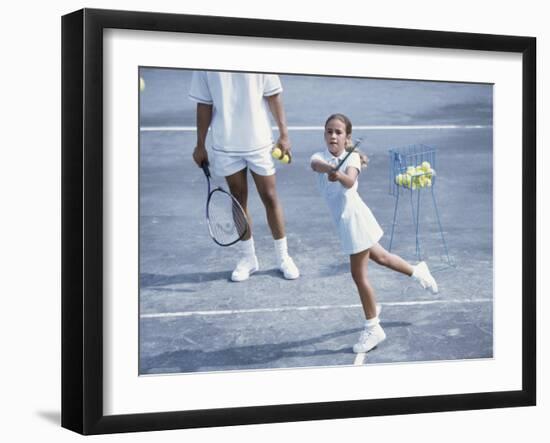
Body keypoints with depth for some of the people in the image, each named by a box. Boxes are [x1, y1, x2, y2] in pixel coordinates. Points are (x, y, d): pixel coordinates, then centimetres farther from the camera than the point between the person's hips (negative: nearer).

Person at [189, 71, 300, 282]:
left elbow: (273, 97, -1)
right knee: (239, 200, 9)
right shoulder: (206, 66, -4)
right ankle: (247, 258, 22)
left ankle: (283, 256, 18)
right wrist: (200, 145, 4)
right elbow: (204, 105, 3)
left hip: (259, 141, 0)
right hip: (226, 144, 1)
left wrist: (283, 134, -5)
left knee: (270, 198, 5)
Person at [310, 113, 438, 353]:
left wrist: (339, 175, -59)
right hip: (344, 220, 6)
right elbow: (316, 164, -29)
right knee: (379, 257, 26)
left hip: (353, 217, -6)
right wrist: (328, 167, -52)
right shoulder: (320, 157, -3)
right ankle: (417, 271, 52)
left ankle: (373, 329, 13)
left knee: (359, 275, 0)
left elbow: (350, 181, -37)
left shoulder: (352, 158, -15)